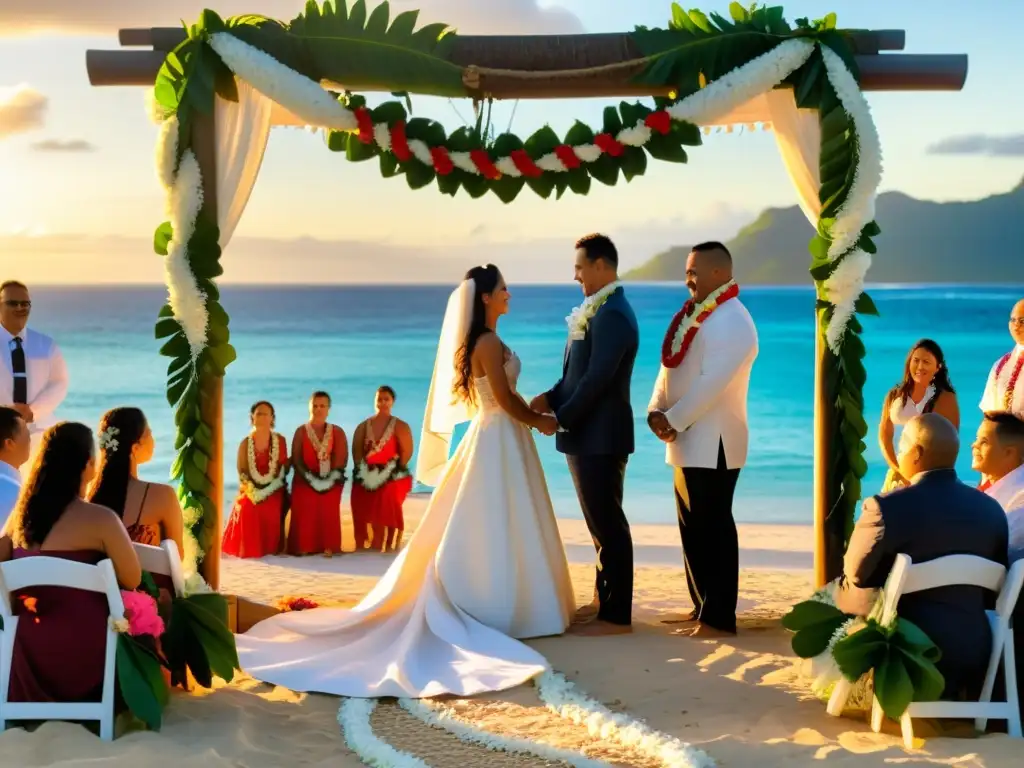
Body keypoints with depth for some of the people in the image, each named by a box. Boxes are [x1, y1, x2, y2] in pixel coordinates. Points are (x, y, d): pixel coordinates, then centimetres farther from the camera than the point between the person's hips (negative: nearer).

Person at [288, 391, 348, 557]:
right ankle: (303, 547, -7)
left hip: (330, 481, 1)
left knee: (328, 514, -7)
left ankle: (328, 547, -5)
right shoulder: (301, 431, 6)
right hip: (305, 481, -1)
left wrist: (331, 476, -13)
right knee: (304, 514, -10)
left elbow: (341, 458, 1)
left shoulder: (337, 432, 8)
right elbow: (296, 458, 0)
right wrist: (309, 477, -12)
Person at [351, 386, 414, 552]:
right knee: (365, 517, 0)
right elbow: (356, 451, 7)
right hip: (367, 478, 3)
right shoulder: (363, 426, 12)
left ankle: (390, 549, -7)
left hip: (391, 478, -3)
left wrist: (397, 469, -11)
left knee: (389, 516, -9)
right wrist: (362, 470, -5)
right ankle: (365, 548, 6)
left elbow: (407, 451, -5)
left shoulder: (400, 426, 1)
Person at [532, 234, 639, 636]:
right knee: (600, 522, 17)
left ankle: (616, 615, 5)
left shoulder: (613, 315, -18)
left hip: (600, 437, -10)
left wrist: (561, 418, -14)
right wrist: (551, 398, 1)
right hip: (588, 435, 10)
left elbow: (597, 378, -22)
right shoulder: (598, 311, 13)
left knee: (608, 523, -3)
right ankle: (604, 600, 28)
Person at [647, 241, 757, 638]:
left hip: (713, 444, -9)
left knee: (713, 529, -4)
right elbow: (670, 366, 12)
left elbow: (711, 383, -23)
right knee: (692, 528, 14)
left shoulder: (731, 322, -16)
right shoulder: (695, 313, 14)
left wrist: (674, 420, -19)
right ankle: (702, 607, 25)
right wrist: (657, 411, -3)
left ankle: (719, 619, 3)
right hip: (689, 443, 9)